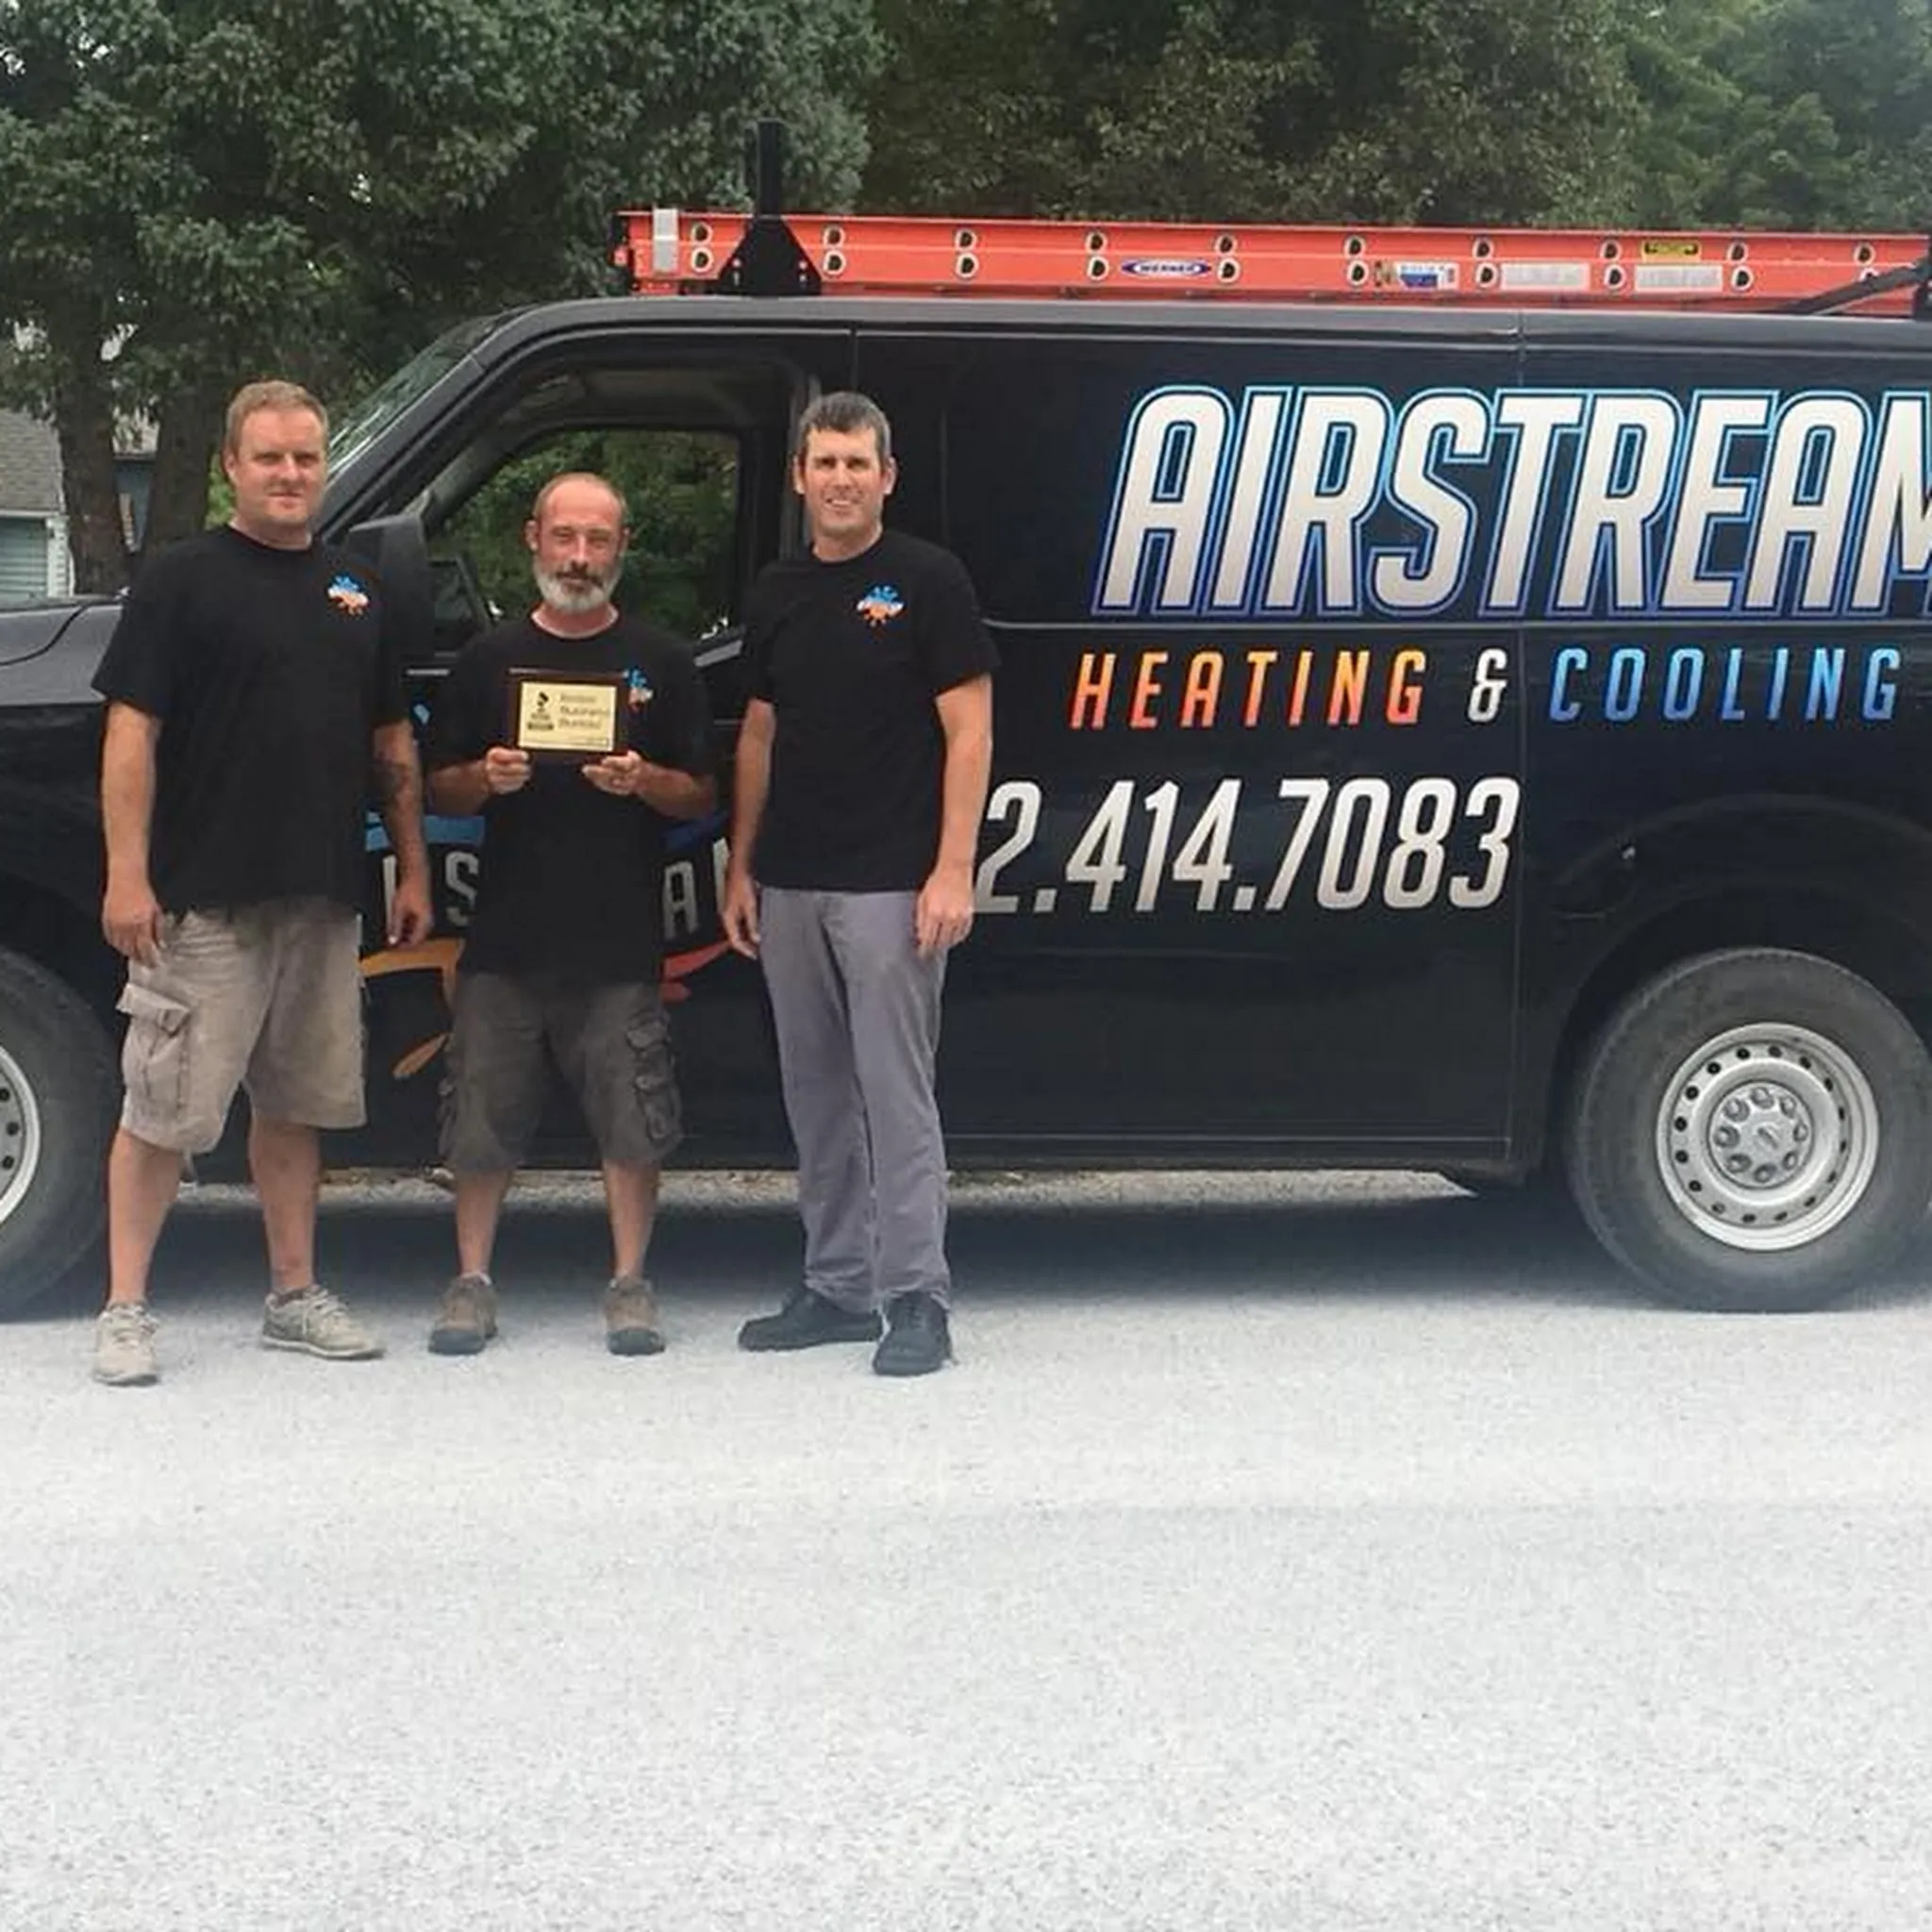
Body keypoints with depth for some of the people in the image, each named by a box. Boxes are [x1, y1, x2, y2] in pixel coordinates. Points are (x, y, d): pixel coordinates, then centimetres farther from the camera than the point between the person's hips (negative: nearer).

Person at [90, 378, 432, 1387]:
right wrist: (127, 873, -15)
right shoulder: (182, 578, -2)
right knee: (163, 1111, -4)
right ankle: (125, 1310, 2)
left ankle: (296, 1295, 21)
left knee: (295, 1107, 13)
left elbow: (392, 743, 20)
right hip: (202, 902, -6)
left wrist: (412, 869, 14)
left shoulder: (356, 591, 15)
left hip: (323, 901, 6)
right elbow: (131, 731, -8)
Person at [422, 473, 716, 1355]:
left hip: (621, 942, -1)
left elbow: (701, 795, 7)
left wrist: (642, 781, -14)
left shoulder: (661, 662, 7)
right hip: (505, 935, 2)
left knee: (631, 1120, -1)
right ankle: (472, 1283, 14)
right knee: (482, 1117, 3)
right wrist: (488, 778, -10)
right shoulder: (490, 659, 11)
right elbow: (440, 787, 12)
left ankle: (629, 1285, 10)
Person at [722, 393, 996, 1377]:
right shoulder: (775, 595, 14)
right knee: (816, 1095, 11)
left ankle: (916, 1300, -2)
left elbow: (968, 729, -7)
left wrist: (953, 871, -15)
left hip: (890, 886, -6)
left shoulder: (927, 582, -4)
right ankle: (836, 1288, 19)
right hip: (789, 886, 7)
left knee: (896, 1092, -7)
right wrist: (740, 867, 14)